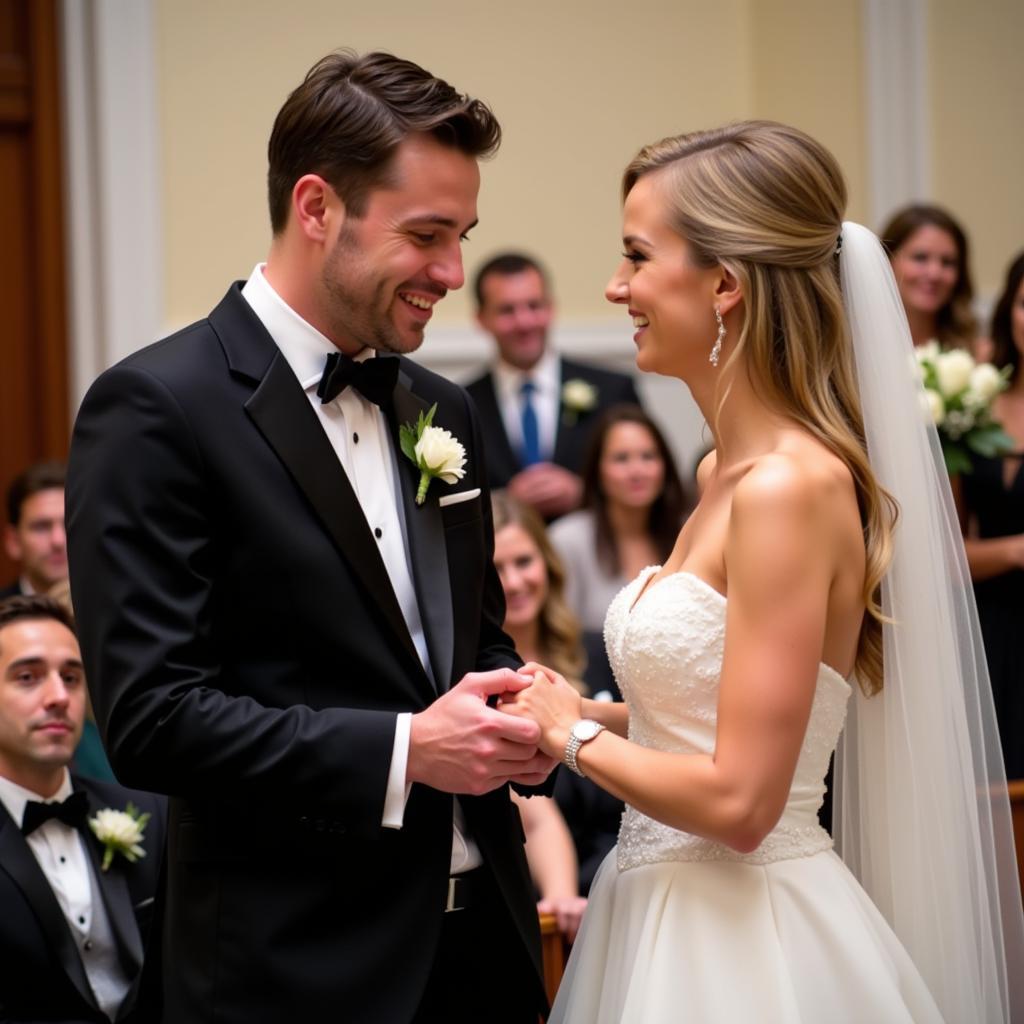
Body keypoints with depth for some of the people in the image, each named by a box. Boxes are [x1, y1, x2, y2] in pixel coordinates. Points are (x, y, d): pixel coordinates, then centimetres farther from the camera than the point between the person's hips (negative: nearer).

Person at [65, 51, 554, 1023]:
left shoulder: (441, 412, 11)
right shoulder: (156, 409, -11)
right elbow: (148, 717, -16)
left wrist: (508, 718, -2)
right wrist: (401, 753, -20)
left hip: (483, 937, 6)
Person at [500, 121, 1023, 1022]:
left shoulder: (790, 487, -20)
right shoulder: (725, 472, 8)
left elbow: (739, 800, -22)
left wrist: (574, 736, -9)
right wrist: (598, 715, 5)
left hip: (743, 946, -9)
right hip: (673, 910, 9)